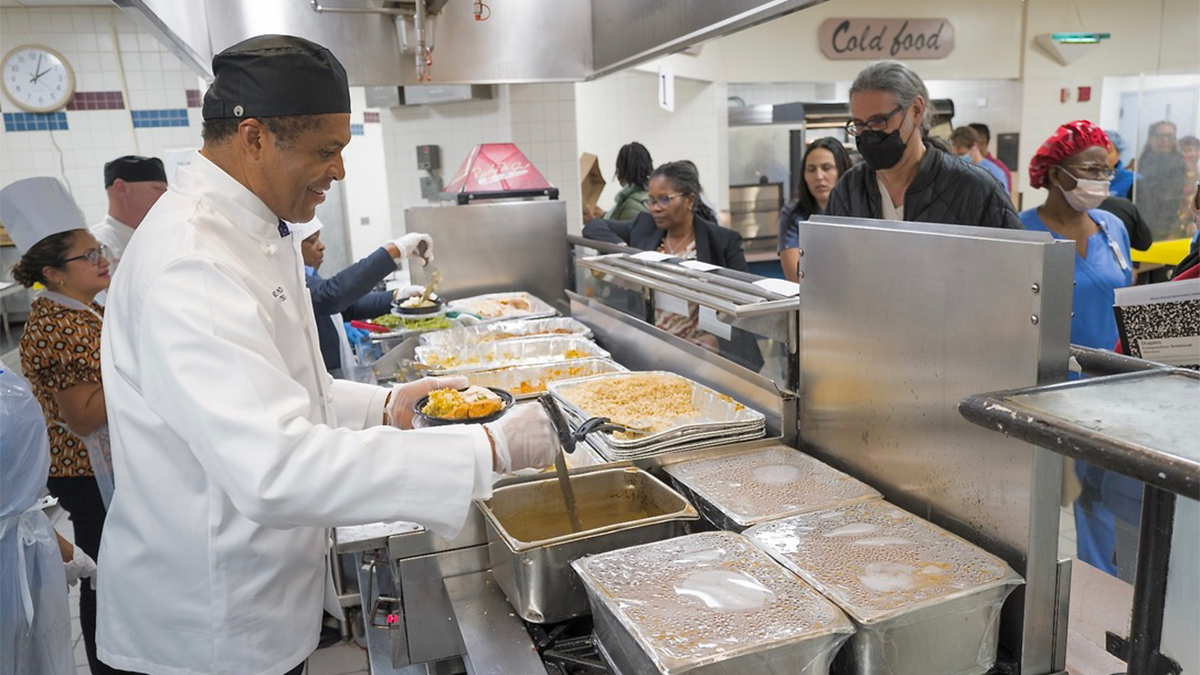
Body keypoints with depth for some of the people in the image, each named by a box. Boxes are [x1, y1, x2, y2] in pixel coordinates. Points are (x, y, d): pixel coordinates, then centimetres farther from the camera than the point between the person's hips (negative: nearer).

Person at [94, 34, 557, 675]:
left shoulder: (255, 232, 6)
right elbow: (275, 468, -39)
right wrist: (490, 449, -36)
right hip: (213, 624, -9)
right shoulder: (191, 262, -28)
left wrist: (382, 406, 0)